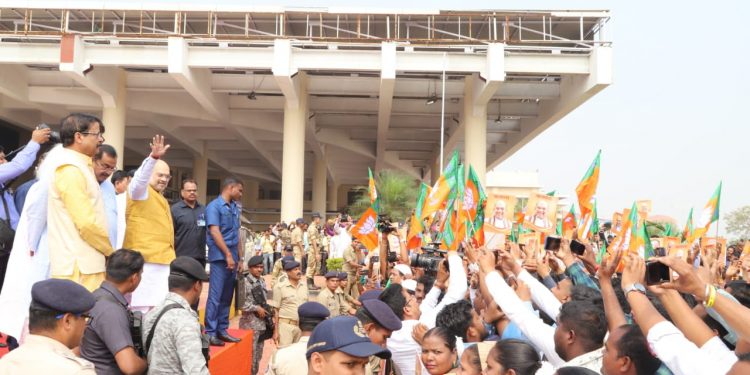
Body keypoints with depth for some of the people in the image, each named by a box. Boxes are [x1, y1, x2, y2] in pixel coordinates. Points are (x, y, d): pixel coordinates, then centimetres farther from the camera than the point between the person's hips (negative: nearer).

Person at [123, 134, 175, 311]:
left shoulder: (161, 199, 24)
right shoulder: (140, 191, -1)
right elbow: (141, 177, -25)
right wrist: (153, 158, -42)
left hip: (163, 261, 8)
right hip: (146, 260, -8)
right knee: (142, 308, -9)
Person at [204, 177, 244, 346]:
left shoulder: (235, 208, 14)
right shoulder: (214, 206, -7)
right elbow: (215, 232, -14)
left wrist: (239, 257, 14)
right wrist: (228, 255, -16)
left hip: (232, 257, 7)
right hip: (220, 257, -7)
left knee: (227, 296, 10)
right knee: (215, 296, -7)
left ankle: (222, 330, 16)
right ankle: (210, 333, -3)